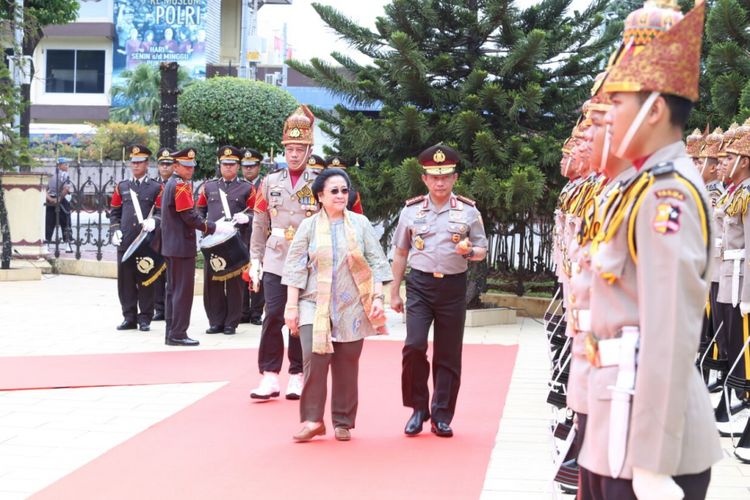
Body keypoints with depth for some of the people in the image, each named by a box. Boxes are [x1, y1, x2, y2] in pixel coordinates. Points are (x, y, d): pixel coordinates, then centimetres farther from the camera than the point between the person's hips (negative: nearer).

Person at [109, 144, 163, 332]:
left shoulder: (156, 188, 3)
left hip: (147, 242, -3)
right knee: (125, 280, 4)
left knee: (146, 281, 1)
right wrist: (115, 230, 2)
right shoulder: (121, 187, 12)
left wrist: (153, 221, -20)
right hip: (125, 242, 3)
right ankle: (129, 317, 12)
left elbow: (161, 212, 0)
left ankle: (145, 319, 8)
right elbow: (114, 212, 16)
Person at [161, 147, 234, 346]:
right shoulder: (181, 185, -15)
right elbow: (190, 217, -19)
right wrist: (215, 227, -14)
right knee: (183, 291, -5)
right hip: (182, 246, -10)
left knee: (174, 290, 13)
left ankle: (171, 333, 17)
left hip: (171, 245, 10)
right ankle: (178, 334, -3)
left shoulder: (170, 184, 15)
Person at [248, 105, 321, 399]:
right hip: (275, 262, 1)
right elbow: (259, 226, 10)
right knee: (273, 317, -5)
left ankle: (297, 376, 14)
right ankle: (270, 376, 2)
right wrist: (254, 261, 6)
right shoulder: (271, 182, 8)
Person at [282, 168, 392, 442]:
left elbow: (376, 263, 5)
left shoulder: (361, 224, 6)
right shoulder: (308, 226, 4)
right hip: (315, 305, -1)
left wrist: (378, 298, -4)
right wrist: (291, 306, -2)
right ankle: (312, 419, -6)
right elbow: (295, 267, 3)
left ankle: (343, 422, 17)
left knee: (347, 366, 5)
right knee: (315, 358, -16)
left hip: (352, 307, 1)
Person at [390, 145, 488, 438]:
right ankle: (418, 409, 3)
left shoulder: (468, 211, 2)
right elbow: (400, 254, 11)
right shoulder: (411, 211, 4)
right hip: (420, 285, 0)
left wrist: (469, 251, -17)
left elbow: (482, 251, 7)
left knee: (448, 355, 4)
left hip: (453, 287, 0)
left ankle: (442, 416, 15)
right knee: (414, 345, -14)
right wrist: (394, 293, 9)